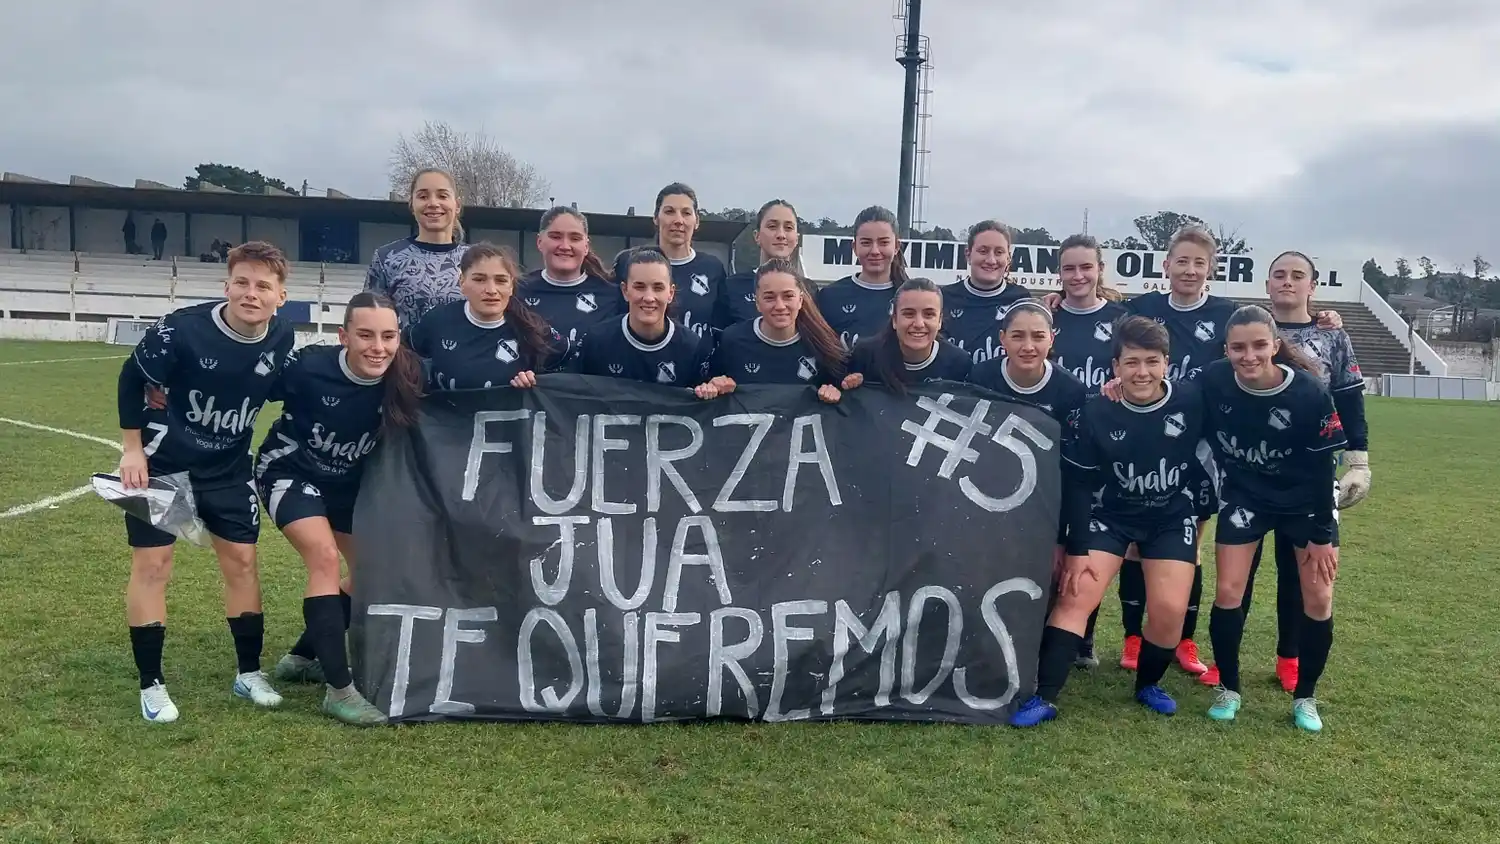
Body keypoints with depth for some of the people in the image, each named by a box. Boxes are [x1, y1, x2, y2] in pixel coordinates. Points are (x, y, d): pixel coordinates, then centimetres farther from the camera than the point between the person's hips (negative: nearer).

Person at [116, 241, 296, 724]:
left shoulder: (282, 339, -13)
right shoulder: (182, 329, -25)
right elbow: (132, 380, -11)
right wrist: (132, 448, -10)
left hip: (228, 466, 4)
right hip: (162, 461, -4)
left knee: (242, 561, 5)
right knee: (152, 564, -2)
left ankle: (248, 673, 20)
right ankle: (151, 684, 11)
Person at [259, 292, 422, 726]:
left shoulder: (404, 380, -22)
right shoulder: (308, 367, -30)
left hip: (347, 483, 5)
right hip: (289, 473, -5)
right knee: (324, 556, -23)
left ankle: (302, 657, 29)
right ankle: (339, 689, -16)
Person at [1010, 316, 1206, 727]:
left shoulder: (1192, 401, -17)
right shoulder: (1097, 412, -18)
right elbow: (1078, 483, -11)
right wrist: (1078, 549, -11)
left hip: (1172, 515, 1)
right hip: (1110, 513, 0)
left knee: (1169, 609, -10)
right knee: (1075, 596, -11)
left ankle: (1148, 684, 18)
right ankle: (1044, 697, -6)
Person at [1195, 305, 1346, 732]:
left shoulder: (1310, 393, -26)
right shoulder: (1213, 381, -23)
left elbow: (1322, 468, -16)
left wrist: (1322, 534, -11)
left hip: (1305, 499, -1)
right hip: (1244, 495, 1)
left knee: (1318, 598, 0)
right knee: (1228, 592, -4)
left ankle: (1305, 696, 20)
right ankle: (1228, 688, 17)